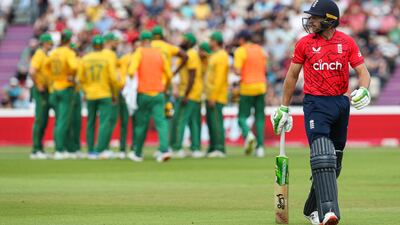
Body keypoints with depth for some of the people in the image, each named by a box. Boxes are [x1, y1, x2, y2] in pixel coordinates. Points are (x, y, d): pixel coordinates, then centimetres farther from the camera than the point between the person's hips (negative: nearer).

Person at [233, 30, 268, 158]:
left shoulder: (240, 51, -7)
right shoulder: (260, 50, 11)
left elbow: (237, 71, -15)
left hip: (247, 88, -5)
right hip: (261, 86, 5)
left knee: (242, 117, 3)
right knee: (260, 118, 8)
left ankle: (248, 134, -26)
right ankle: (260, 146, 2)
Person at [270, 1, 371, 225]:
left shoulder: (347, 42, 3)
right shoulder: (305, 43, 2)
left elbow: (363, 72, 3)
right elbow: (292, 76, 11)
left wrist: (364, 89, -19)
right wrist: (284, 109, 12)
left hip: (341, 103, 3)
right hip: (315, 103, -3)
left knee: (334, 162, 9)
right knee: (322, 157, -19)